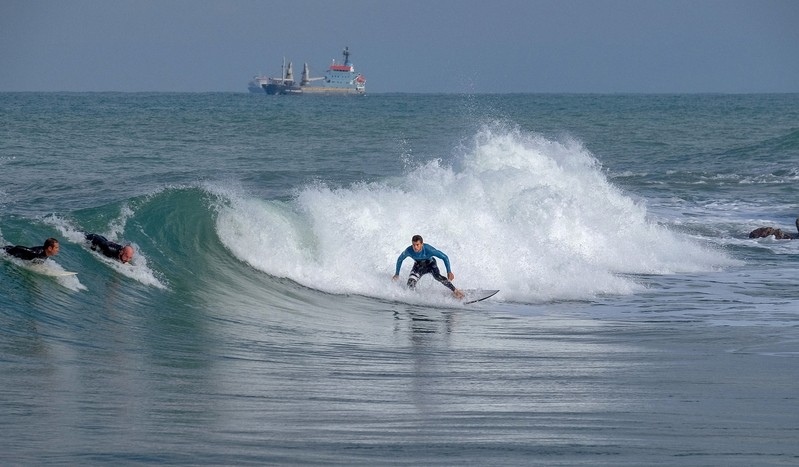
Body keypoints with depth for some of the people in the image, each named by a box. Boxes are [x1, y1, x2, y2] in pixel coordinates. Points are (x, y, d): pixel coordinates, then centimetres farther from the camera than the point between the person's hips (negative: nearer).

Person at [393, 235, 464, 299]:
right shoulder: (408, 251, -30)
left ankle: (455, 291, -22)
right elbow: (400, 260, -8)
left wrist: (449, 272, -31)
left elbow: (445, 257, -27)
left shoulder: (428, 249, -37)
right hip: (419, 266, 3)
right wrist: (397, 274, 0)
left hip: (430, 264, -3)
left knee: (437, 276, -31)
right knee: (410, 285, -17)